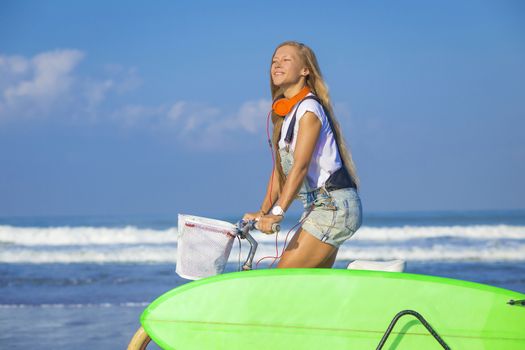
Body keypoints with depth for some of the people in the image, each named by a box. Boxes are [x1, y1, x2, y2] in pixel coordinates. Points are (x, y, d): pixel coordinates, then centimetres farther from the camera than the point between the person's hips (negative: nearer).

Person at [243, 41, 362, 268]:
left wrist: (277, 213, -29)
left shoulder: (309, 109, -13)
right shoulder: (283, 111, 14)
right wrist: (263, 212, 9)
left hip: (334, 206, -9)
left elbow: (300, 166, -22)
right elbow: (280, 167, 15)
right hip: (320, 206, 9)